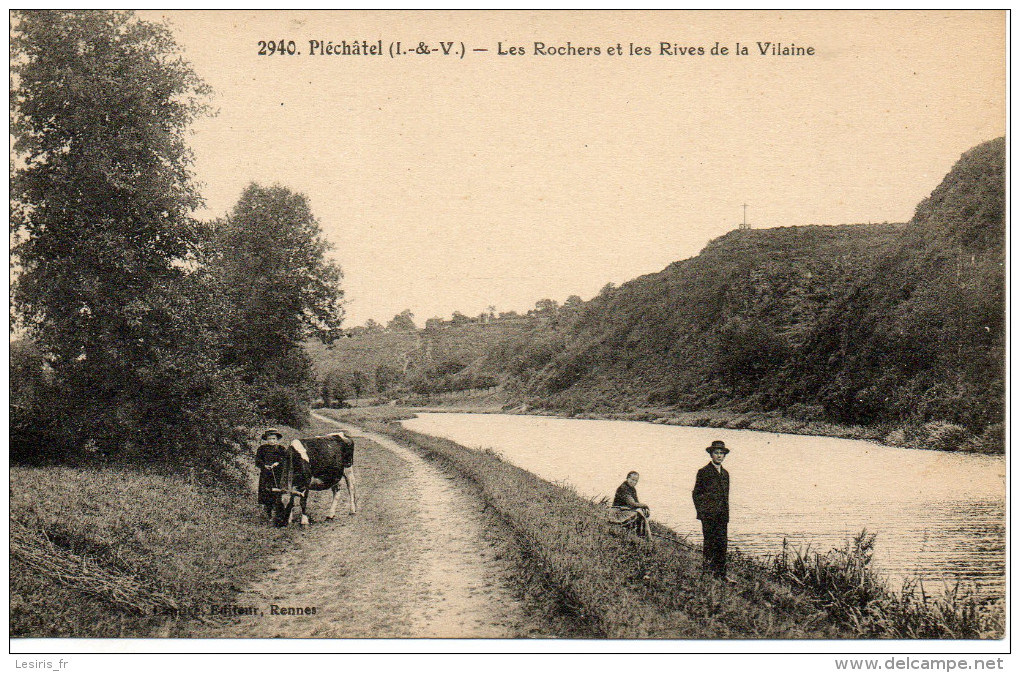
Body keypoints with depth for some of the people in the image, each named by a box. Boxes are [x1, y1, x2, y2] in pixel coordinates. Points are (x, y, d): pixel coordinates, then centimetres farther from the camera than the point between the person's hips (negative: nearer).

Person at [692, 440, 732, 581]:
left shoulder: (725, 473, 16)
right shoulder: (703, 472, -2)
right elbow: (696, 494, -1)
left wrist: (727, 513, 15)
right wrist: (701, 512, -7)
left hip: (722, 514, 5)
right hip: (708, 513, -5)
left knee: (722, 543, 2)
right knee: (709, 542, -3)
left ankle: (720, 573, 5)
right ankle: (708, 565, 11)